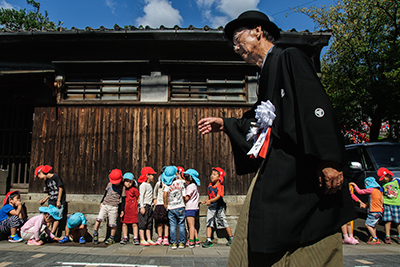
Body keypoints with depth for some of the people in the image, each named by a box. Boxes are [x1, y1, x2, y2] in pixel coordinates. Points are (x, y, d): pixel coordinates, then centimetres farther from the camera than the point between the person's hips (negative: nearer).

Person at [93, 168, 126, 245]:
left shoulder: (122, 187, -1)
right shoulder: (109, 184, 9)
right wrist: (101, 202, 23)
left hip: (114, 207, -3)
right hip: (105, 205, 3)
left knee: (112, 224, 1)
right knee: (99, 219, -10)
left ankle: (112, 238, 16)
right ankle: (95, 234, 7)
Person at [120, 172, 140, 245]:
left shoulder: (134, 189, -5)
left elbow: (138, 198, 5)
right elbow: (122, 201, 11)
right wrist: (122, 210, 9)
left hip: (133, 210, -4)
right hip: (125, 210, 4)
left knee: (134, 224, 0)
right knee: (124, 223, 8)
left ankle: (135, 238, 6)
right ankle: (125, 238, 20)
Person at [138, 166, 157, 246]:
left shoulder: (149, 185, 19)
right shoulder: (143, 185, -8)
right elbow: (141, 196, -13)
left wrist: (151, 206, 18)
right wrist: (142, 207, -19)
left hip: (149, 206, 9)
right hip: (144, 206, -9)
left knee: (149, 224, 8)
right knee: (143, 223, -6)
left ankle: (149, 239, 11)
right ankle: (142, 240, -3)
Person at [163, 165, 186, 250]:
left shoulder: (168, 184, -4)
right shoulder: (181, 182, -3)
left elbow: (165, 194, -14)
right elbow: (184, 195, 0)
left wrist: (165, 204, -2)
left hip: (171, 208, 1)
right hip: (180, 207, 0)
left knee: (172, 226, 6)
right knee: (181, 225, 8)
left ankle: (173, 243, 7)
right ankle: (181, 243, 11)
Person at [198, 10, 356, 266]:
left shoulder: (289, 57, -4)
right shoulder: (268, 71, 21)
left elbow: (317, 107, -16)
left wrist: (329, 160, -24)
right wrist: (226, 124, 27)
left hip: (300, 172, -9)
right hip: (274, 171, 9)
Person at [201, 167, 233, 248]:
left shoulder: (220, 186, -14)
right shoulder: (210, 185, 7)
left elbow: (218, 196, -27)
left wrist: (210, 201, -39)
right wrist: (205, 201, 13)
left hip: (219, 207, -5)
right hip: (211, 207, 6)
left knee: (224, 223, 3)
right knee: (209, 223, -2)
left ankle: (231, 238, 18)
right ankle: (209, 240, 1)